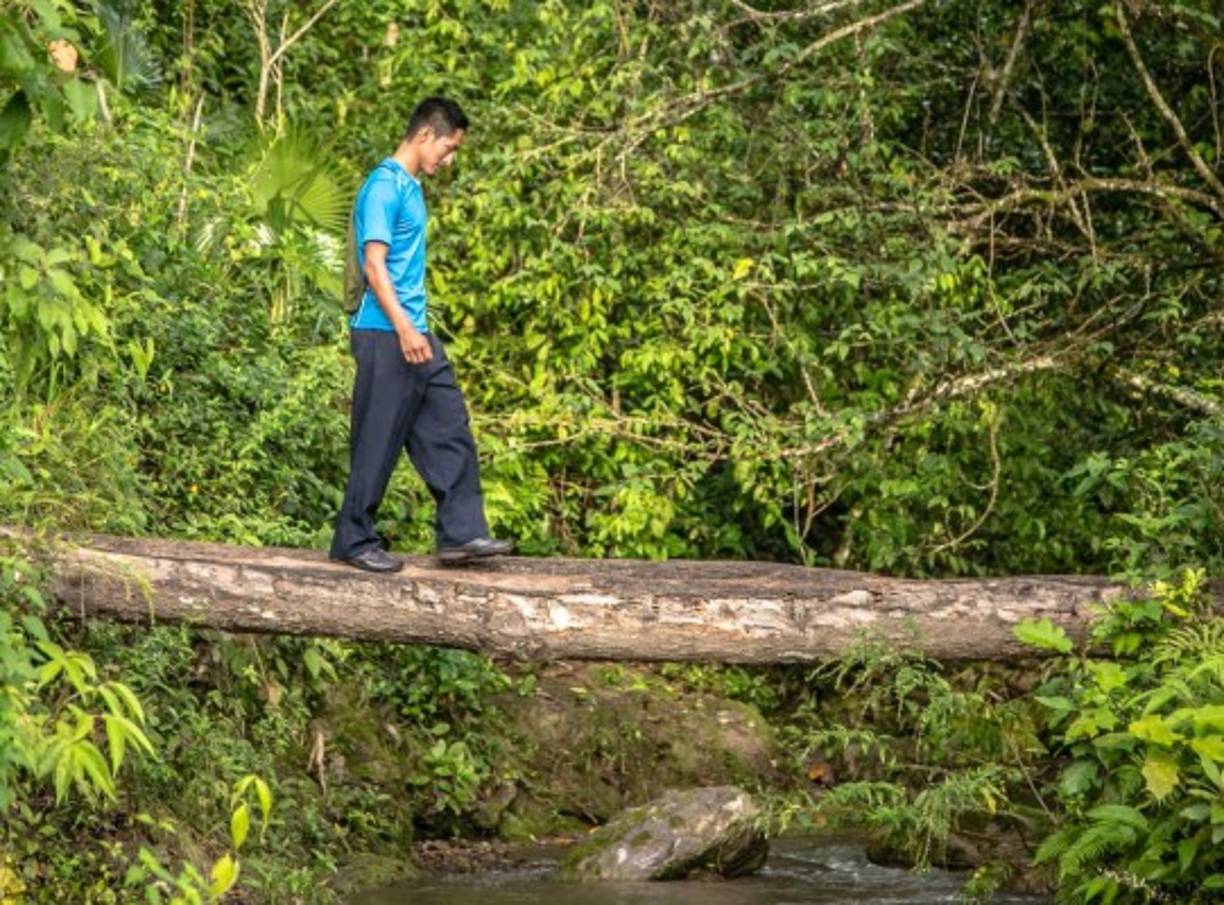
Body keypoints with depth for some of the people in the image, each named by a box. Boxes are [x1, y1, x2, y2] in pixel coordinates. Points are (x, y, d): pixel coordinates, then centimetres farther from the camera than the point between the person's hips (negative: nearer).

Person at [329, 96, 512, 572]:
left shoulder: (410, 187, 16)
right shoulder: (385, 186, -13)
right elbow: (374, 264, -19)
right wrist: (404, 329, -25)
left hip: (417, 337, 10)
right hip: (386, 337, -10)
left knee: (450, 432, 7)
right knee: (378, 443, -3)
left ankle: (461, 533, 8)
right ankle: (354, 542, 6)